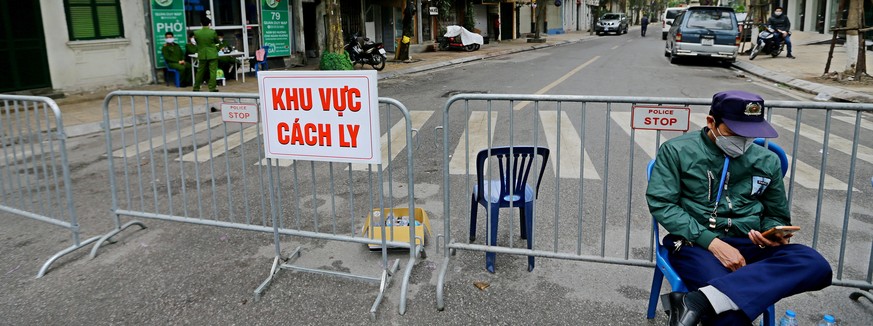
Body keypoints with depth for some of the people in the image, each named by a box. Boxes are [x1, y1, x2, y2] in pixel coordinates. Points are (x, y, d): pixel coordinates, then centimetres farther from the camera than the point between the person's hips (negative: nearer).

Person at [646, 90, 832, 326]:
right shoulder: (677, 151, 2)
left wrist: (775, 235, -3)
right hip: (696, 244, -5)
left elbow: (776, 216, 23)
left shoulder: (767, 161, 13)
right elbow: (661, 204, -6)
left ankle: (697, 302, -40)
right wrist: (712, 243, -16)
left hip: (749, 246, 6)